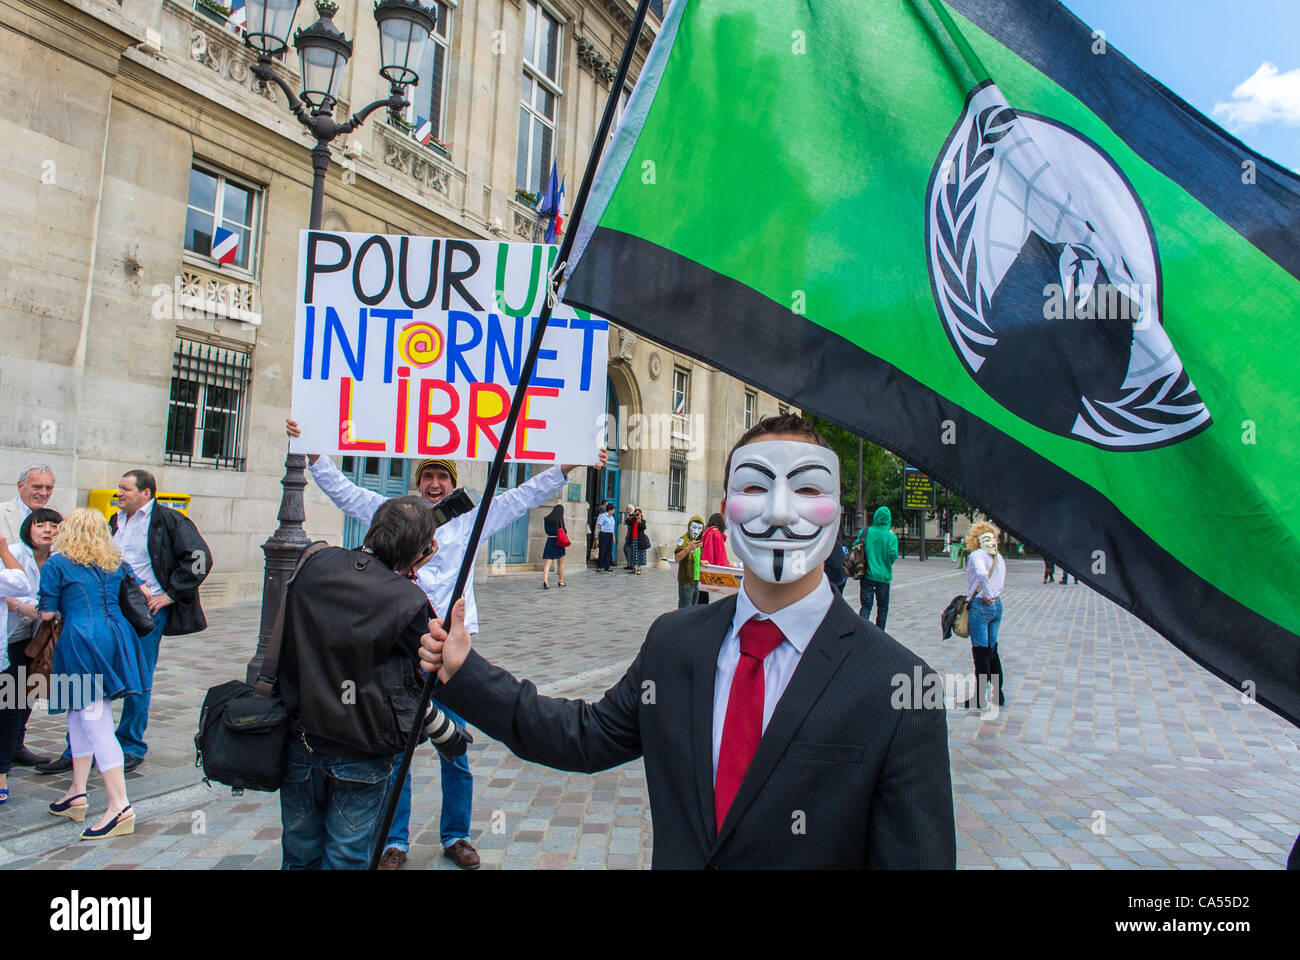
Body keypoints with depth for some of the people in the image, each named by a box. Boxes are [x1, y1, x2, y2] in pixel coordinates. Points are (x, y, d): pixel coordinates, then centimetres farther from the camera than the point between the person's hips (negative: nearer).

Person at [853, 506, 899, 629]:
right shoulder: (891, 536, -9)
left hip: (867, 574, 1)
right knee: (882, 607, 15)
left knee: (866, 606, 4)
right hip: (884, 576, -1)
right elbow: (893, 556, -12)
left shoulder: (865, 532, -3)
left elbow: (855, 548, -3)